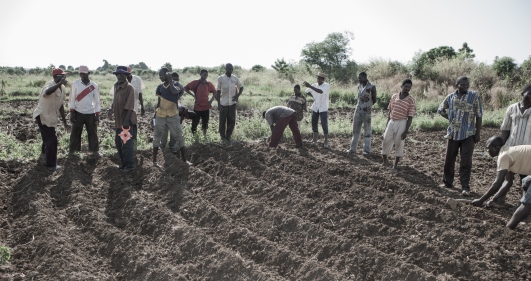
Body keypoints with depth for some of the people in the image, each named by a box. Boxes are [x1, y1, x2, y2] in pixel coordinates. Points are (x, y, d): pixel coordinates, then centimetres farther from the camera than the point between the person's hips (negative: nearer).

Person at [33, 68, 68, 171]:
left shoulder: (62, 89, 3)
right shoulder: (50, 84, -24)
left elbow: (61, 105, 12)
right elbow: (47, 92, -52)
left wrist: (64, 120, 13)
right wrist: (60, 83, -51)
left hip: (50, 116, 9)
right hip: (42, 115, -9)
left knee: (48, 137, 29)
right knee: (52, 139, -9)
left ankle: (45, 151, 57)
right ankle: (51, 164, 1)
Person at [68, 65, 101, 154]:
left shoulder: (94, 85, -1)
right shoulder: (75, 84, -3)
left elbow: (97, 100, 3)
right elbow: (72, 99, -3)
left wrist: (97, 114, -1)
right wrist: (72, 113, -7)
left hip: (91, 113, 1)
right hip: (78, 113, -1)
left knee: (93, 132, 6)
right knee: (75, 133, 3)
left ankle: (95, 150, 15)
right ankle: (72, 151, 11)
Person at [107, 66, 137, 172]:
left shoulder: (129, 88, -14)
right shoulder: (116, 86, 9)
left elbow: (130, 106, -19)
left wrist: (126, 120, -24)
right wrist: (111, 108, 3)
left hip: (127, 120, -8)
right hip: (118, 120, 8)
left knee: (127, 143, -4)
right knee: (118, 142, 15)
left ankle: (130, 165, 7)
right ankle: (123, 163, 28)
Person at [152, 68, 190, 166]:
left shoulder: (176, 85, -7)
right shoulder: (160, 87, 5)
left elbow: (174, 91, -31)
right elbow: (159, 101, 12)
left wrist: (170, 80, -26)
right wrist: (156, 112, 10)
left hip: (173, 116, -3)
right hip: (160, 116, 3)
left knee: (179, 138, 3)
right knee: (157, 138, 6)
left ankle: (184, 159, 10)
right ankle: (154, 160, 14)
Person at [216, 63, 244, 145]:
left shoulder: (235, 78, 3)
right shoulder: (220, 78, -4)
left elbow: (241, 87, 14)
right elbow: (218, 91, -2)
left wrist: (237, 95, -4)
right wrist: (218, 103, -7)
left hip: (232, 103, 2)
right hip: (223, 103, -2)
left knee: (232, 121, 6)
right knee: (222, 121, 4)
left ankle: (228, 136, 20)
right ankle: (223, 138, 16)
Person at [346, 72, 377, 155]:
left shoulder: (371, 87, -10)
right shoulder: (359, 86, 6)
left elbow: (374, 100, -1)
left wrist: (367, 106, 8)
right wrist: (361, 105, 8)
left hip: (367, 111, -5)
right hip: (358, 110, 6)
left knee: (367, 131, 3)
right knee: (355, 130, 9)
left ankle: (367, 150, 8)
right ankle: (353, 148, 15)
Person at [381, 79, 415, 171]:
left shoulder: (411, 100, -8)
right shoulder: (394, 96, 5)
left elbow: (410, 117, -8)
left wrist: (406, 131, -12)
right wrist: (387, 125, 10)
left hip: (402, 123, -4)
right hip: (391, 122, 4)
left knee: (399, 144, 4)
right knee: (386, 142, 4)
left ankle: (395, 165, 15)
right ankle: (384, 162, 22)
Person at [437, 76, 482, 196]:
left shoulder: (475, 96, -6)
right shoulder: (450, 97, 3)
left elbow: (479, 116, -4)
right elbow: (440, 110, 18)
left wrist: (478, 133, -7)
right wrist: (451, 118, 5)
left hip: (468, 135, -3)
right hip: (453, 134, 3)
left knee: (466, 162, -2)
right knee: (449, 159, 11)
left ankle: (465, 187, 5)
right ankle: (447, 182, 26)